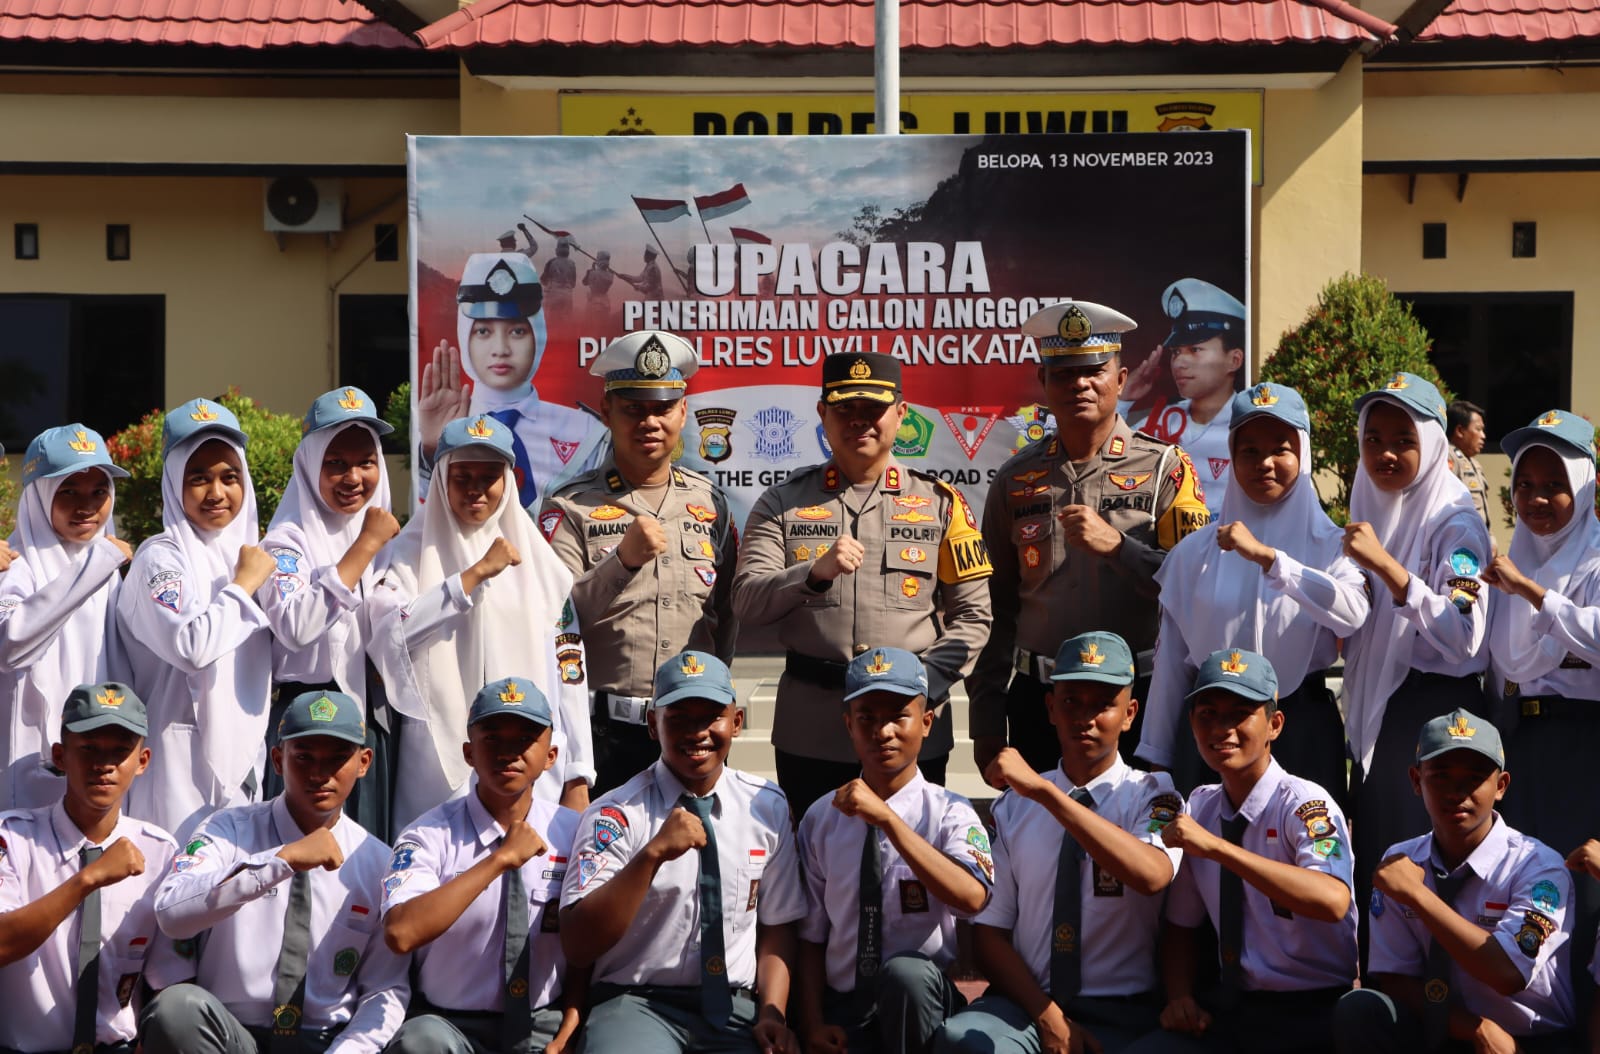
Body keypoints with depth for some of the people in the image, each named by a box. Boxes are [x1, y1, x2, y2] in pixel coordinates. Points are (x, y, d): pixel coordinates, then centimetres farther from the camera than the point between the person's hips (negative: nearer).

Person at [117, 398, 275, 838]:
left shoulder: (244, 551, 12)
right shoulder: (162, 558, -9)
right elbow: (192, 646, -26)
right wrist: (244, 583, -15)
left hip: (242, 749, 7)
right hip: (184, 755, -7)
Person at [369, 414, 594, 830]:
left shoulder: (537, 560, 10)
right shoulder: (413, 553, 5)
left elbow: (568, 668, 8)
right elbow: (389, 634, -13)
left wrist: (578, 776, 4)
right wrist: (475, 574, -15)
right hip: (440, 762, -2)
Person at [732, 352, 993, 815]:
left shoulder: (940, 502, 7)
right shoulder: (783, 502, 8)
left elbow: (972, 616, 4)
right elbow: (745, 605, -3)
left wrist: (922, 687, -10)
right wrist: (815, 572, -20)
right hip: (809, 730, 0)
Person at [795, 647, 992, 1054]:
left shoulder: (949, 813, -4)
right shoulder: (821, 819, 5)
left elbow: (972, 898, -25)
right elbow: (811, 934, 7)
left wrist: (886, 818, -27)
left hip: (921, 997, 0)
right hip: (842, 1008, 0)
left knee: (904, 973, -33)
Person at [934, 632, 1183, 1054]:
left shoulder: (1151, 796, 2)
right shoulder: (1013, 804, 10)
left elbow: (1152, 875, -22)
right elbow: (989, 932, 7)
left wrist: (1045, 792, -27)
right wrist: (1049, 1017, -9)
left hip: (1120, 1014, -1)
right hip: (1026, 1003, 2)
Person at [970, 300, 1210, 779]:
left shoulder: (1165, 469, 1)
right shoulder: (1016, 481, 8)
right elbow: (996, 609, 11)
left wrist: (1115, 544, -19)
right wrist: (987, 720, 7)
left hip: (1140, 698, -2)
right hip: (1037, 699, 2)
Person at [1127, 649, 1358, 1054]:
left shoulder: (1304, 804, -11)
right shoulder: (1199, 807, 8)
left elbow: (1332, 900, -31)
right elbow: (1180, 924, 15)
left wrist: (1217, 847, -32)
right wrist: (1180, 998, -4)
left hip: (1309, 1017, -4)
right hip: (1229, 1008, 5)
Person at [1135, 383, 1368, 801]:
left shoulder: (1330, 544, -1)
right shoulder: (1196, 551, 5)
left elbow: (1353, 611, -22)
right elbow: (1171, 661, 7)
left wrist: (1266, 556, -27)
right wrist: (1157, 759, 7)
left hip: (1301, 724, -1)